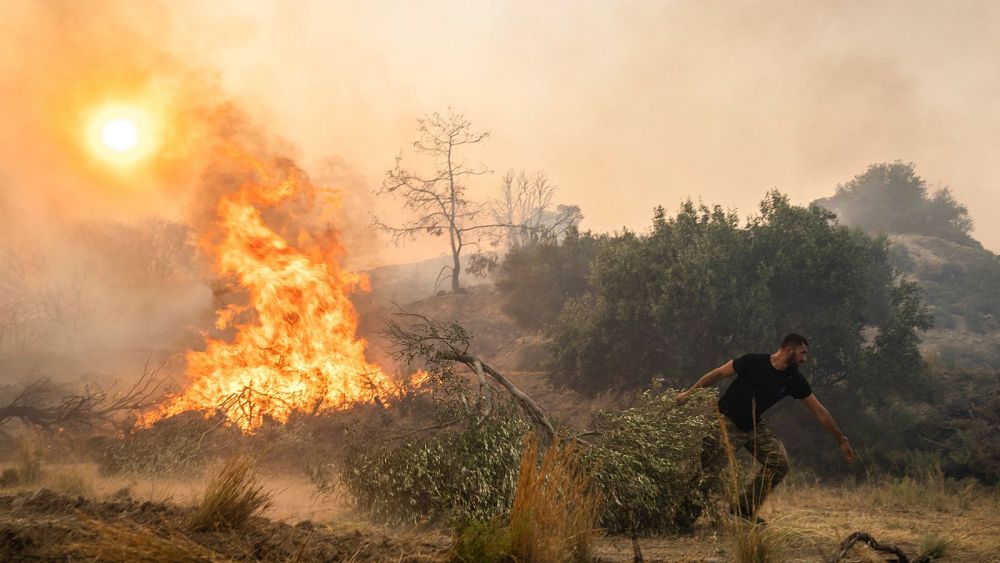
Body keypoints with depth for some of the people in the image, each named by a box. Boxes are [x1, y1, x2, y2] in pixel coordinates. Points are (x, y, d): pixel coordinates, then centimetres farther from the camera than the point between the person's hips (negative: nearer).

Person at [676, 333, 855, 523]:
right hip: (728, 422, -6)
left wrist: (842, 441, 4)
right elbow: (718, 374, -7)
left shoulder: (794, 380, -4)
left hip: (754, 426, 6)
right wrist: (690, 392, -6)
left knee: (779, 463, -7)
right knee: (709, 468, -18)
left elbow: (819, 411, 2)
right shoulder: (752, 362, -17)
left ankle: (746, 509, 4)